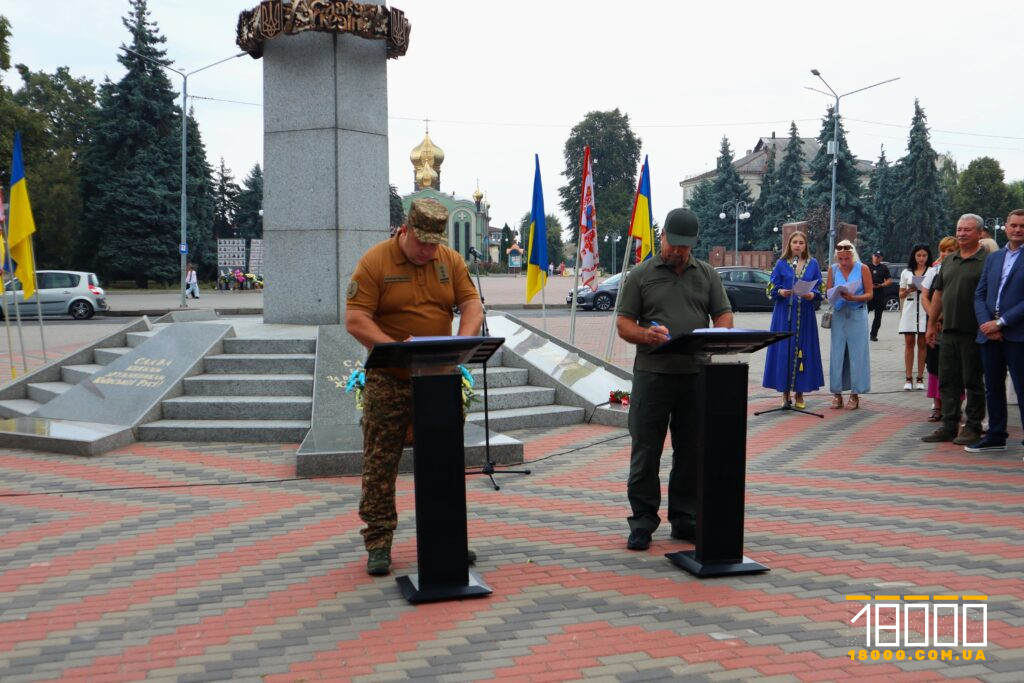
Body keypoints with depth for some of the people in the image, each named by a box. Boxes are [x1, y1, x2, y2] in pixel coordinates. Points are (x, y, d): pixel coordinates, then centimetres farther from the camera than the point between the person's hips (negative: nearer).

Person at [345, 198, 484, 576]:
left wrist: (463, 339, -19)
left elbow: (472, 303, 2)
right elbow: (355, 320, -12)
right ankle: (378, 544, 9)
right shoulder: (374, 261, -8)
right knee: (380, 463, 0)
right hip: (389, 379, -4)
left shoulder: (451, 261, 6)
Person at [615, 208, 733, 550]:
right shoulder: (641, 275, 6)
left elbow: (724, 315, 10)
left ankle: (685, 519, 19)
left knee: (691, 452, 8)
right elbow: (623, 323, 2)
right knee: (646, 451, 0)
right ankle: (643, 521, 10)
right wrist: (646, 335, -19)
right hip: (652, 374, -3)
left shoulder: (707, 275, 14)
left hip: (697, 374, 3)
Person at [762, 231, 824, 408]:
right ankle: (785, 392, 6)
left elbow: (819, 288, 7)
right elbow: (772, 288, 3)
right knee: (784, 349, -3)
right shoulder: (781, 264, 5)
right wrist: (780, 292, -18)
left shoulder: (813, 264, 8)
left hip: (805, 314, 1)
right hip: (784, 313, -1)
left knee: (803, 349, 1)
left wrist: (812, 295, -14)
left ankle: (800, 393, 9)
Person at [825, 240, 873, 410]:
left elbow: (869, 294, -3)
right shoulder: (833, 269, 4)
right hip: (838, 314, 2)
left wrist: (853, 298, -20)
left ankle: (855, 394, 6)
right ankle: (837, 393, 8)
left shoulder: (862, 269, -2)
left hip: (857, 315, -2)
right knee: (837, 352, 1)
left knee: (857, 353, -1)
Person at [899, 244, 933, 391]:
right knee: (909, 343, -1)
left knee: (922, 344, 1)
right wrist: (908, 291, -5)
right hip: (910, 310, 2)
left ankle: (920, 378, 6)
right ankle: (908, 379, 1)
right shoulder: (906, 272, 12)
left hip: (926, 311, -2)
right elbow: (901, 295, 15)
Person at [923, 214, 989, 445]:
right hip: (949, 330, 6)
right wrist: (932, 323, 16)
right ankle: (949, 426, 16)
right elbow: (938, 293, 18)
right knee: (947, 380, 8)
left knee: (973, 381, 3)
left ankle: (973, 428, 12)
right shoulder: (949, 260, 14)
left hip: (974, 332, -6)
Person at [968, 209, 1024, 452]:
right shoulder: (993, 258, 14)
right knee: (993, 387, 13)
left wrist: (1000, 323, -14)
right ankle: (996, 437, 24)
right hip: (990, 334, 6)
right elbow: (979, 294, 10)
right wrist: (986, 323, -5)